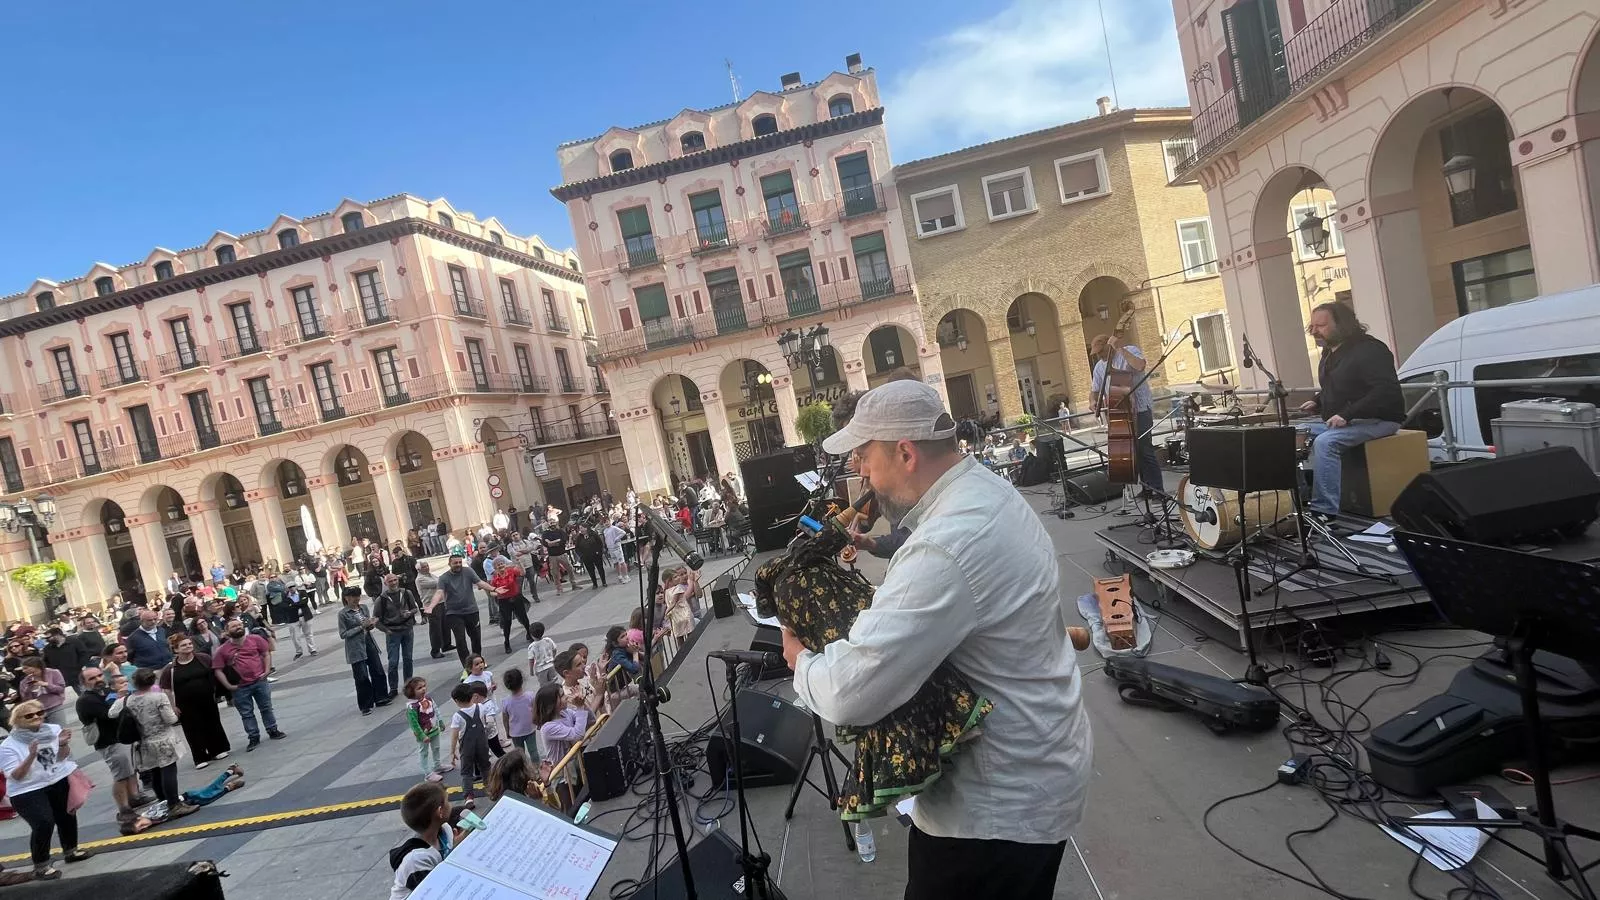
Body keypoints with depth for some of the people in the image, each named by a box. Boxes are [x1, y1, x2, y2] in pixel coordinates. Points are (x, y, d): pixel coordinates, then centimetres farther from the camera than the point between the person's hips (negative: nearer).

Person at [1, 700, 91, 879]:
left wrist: (63, 744, -23)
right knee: (44, 824, -19)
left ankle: (70, 851, 35)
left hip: (58, 783, 4)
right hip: (27, 791, -4)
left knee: (67, 816, 14)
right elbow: (15, 776, -19)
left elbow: (61, 758, -2)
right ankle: (40, 867, -5)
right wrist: (31, 756, -33)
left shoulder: (54, 730, -7)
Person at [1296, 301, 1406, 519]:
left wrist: (1347, 414, -30)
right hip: (1338, 421, 10)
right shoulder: (1329, 353, 15)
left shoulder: (1369, 350, -15)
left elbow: (1386, 392, -25)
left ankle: (1325, 511, -37)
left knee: (1325, 442, -34)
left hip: (1377, 420, -10)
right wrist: (1317, 402, 8)